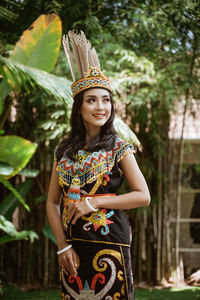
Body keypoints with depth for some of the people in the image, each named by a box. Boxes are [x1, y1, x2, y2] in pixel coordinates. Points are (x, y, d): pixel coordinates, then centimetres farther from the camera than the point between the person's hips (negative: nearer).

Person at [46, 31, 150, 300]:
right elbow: (52, 202, 9)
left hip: (108, 244, -3)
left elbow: (143, 196, -6)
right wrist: (63, 245, -3)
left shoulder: (119, 148, -1)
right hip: (72, 244, 3)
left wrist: (93, 202, -13)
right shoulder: (64, 151, 9)